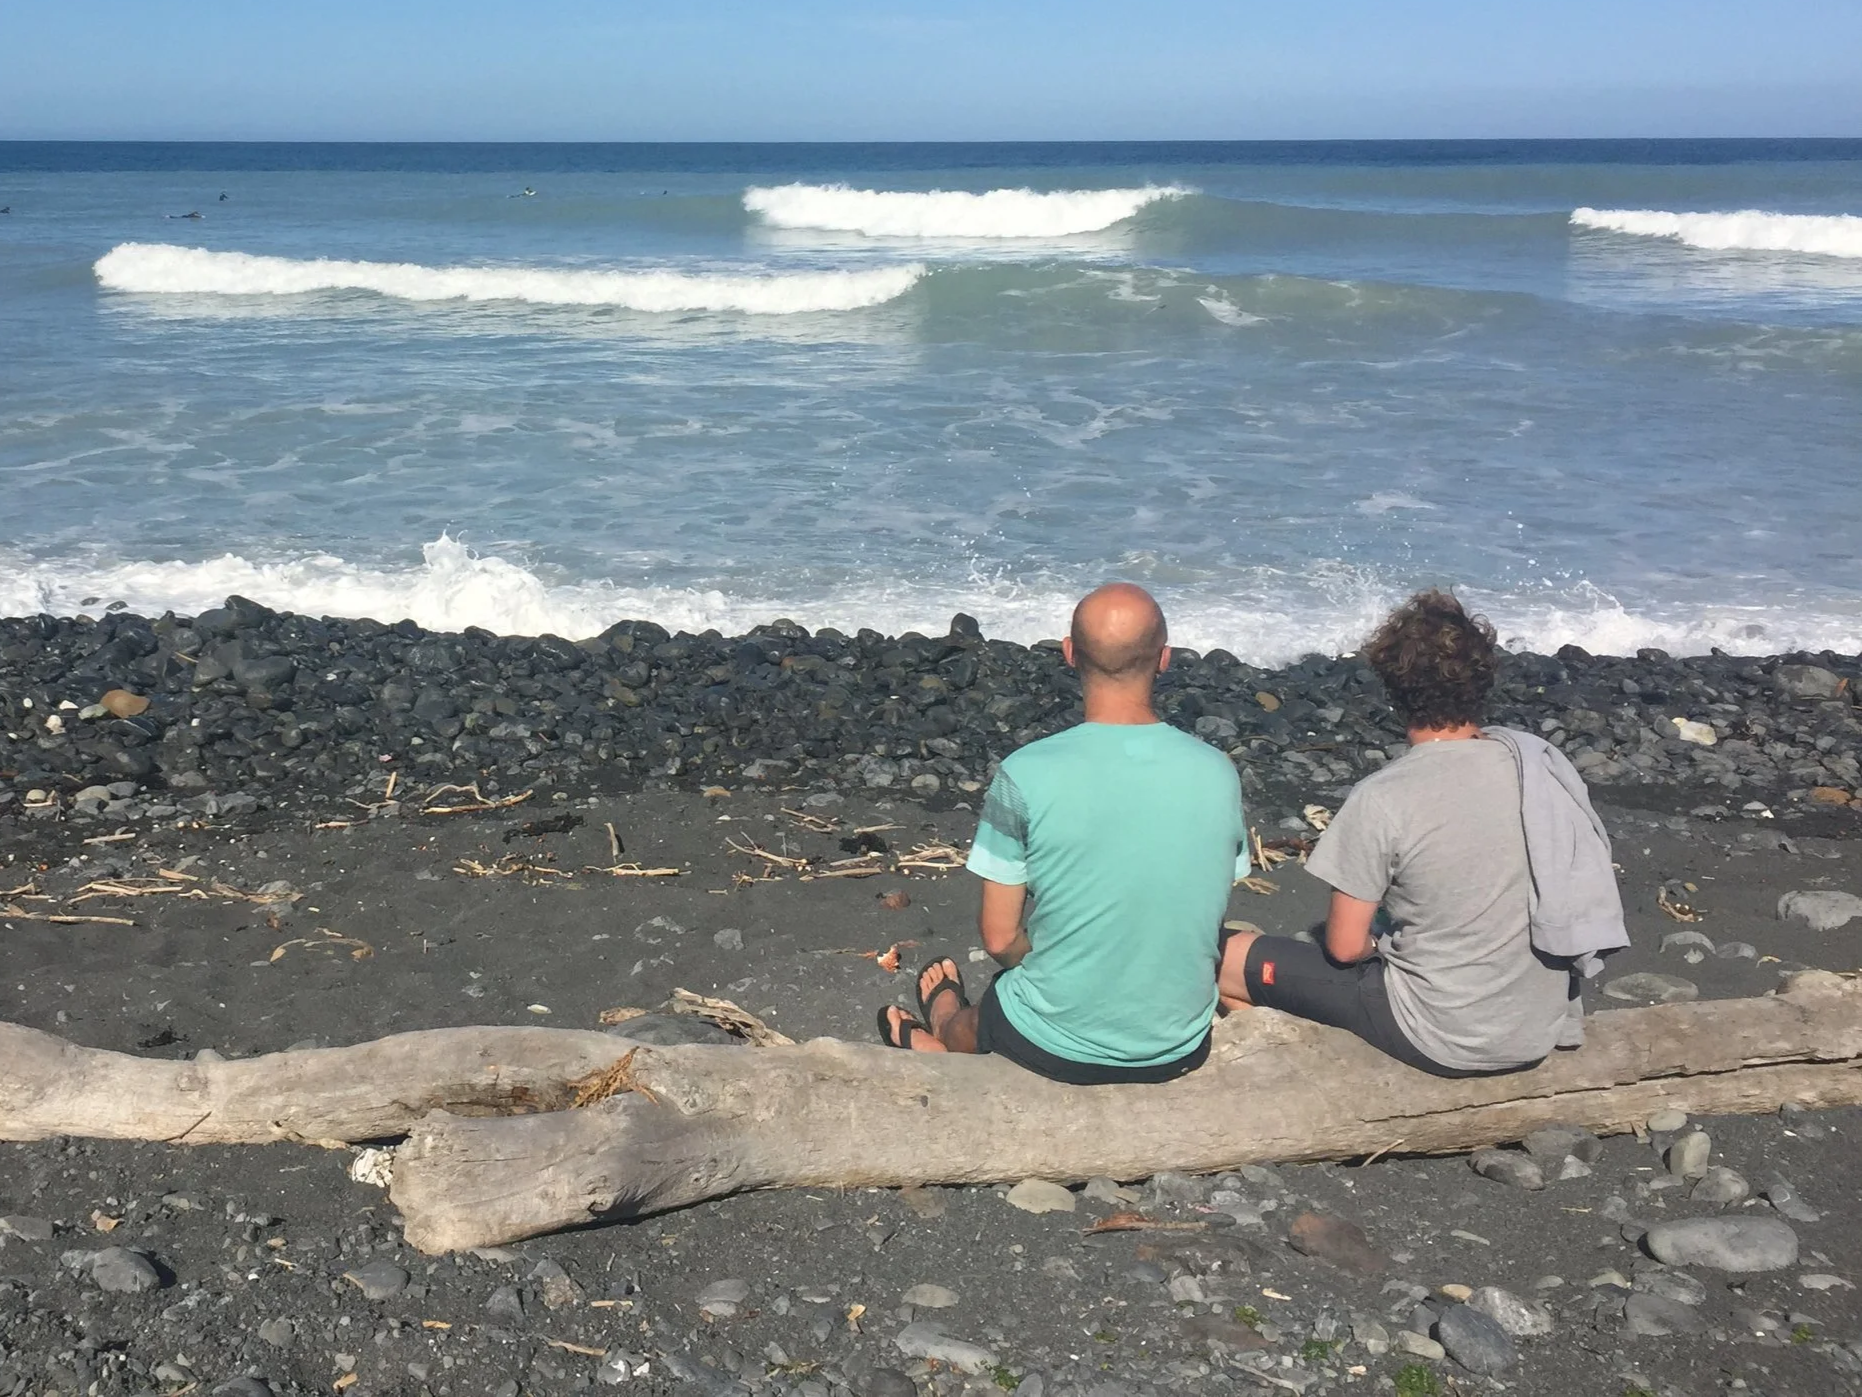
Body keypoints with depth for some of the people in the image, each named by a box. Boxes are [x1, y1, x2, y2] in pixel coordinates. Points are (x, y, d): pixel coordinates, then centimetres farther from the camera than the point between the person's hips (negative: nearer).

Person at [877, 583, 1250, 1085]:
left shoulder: (1025, 775, -21)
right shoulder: (1218, 773, -12)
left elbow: (999, 939, -13)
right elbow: (1210, 917, 2)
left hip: (1056, 1049, -3)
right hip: (1182, 1049, 3)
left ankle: (945, 1033, 62)